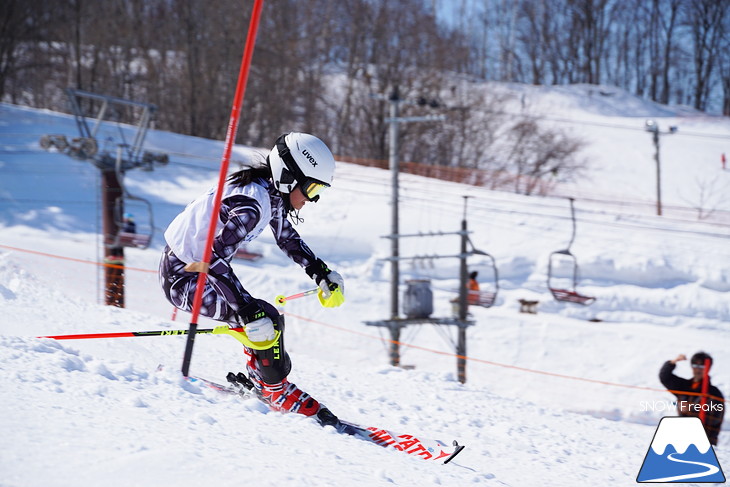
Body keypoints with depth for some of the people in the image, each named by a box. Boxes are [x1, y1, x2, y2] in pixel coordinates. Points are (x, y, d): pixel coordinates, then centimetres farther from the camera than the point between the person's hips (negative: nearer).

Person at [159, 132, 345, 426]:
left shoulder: (271, 193, 1)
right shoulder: (251, 205, -28)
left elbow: (286, 236, 19)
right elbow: (214, 259, -36)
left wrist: (321, 272, 11)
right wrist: (247, 310, -38)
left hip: (202, 267, 10)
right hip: (183, 276, -10)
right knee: (266, 321, -17)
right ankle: (276, 391, -2)